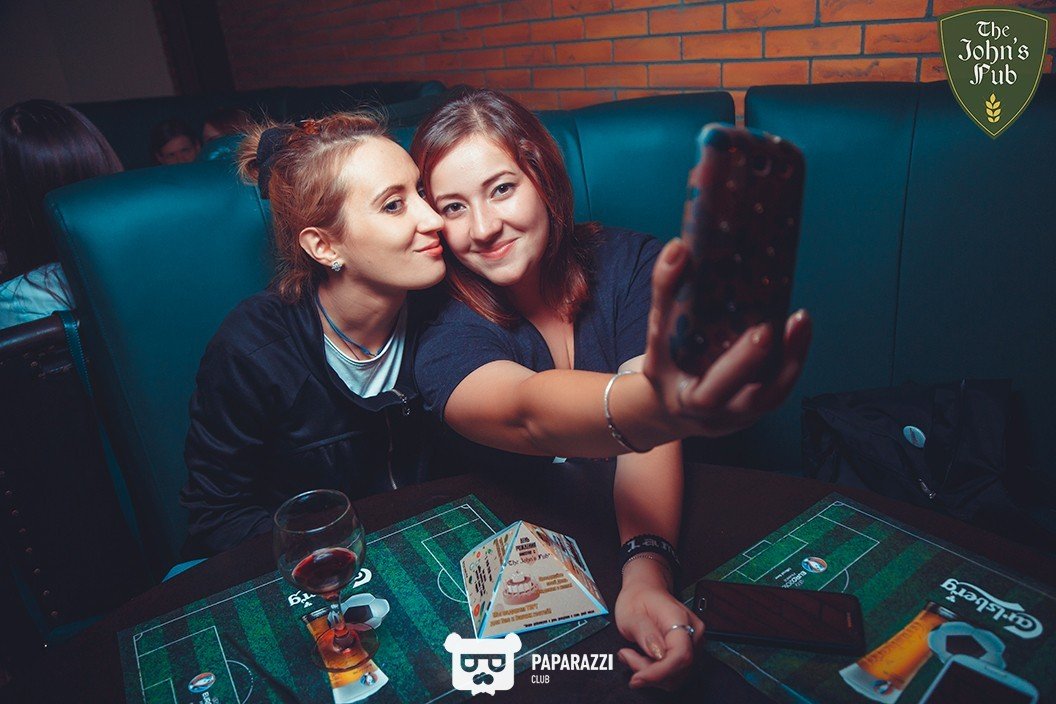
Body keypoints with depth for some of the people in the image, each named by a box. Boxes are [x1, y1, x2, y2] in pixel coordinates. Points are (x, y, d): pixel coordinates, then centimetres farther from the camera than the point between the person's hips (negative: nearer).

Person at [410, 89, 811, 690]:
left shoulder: (631, 265, -7)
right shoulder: (449, 340, -12)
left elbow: (650, 442, -19)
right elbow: (526, 413, -34)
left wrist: (647, 571, -36)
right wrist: (656, 404, -55)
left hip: (649, 536, 0)